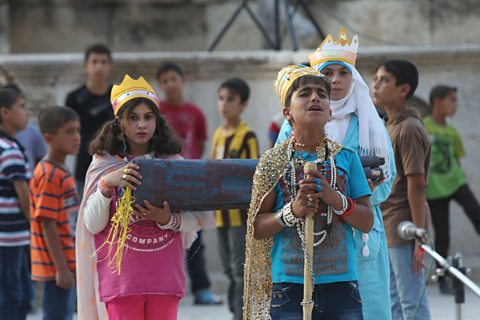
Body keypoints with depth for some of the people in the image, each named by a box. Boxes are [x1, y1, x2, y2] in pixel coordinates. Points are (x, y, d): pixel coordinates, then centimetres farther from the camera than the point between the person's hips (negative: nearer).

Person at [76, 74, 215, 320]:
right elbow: (93, 225, -4)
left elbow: (195, 220, 4)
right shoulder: (104, 164, 1)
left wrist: (168, 220, -16)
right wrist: (107, 184, -17)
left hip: (165, 277, 2)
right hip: (121, 278, -2)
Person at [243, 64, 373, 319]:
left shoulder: (347, 158, 5)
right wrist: (292, 211, -17)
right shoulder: (274, 162, 2)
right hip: (290, 285, -1)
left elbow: (367, 222, 3)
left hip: (341, 282, 1)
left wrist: (336, 199, -14)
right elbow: (257, 228, 0)